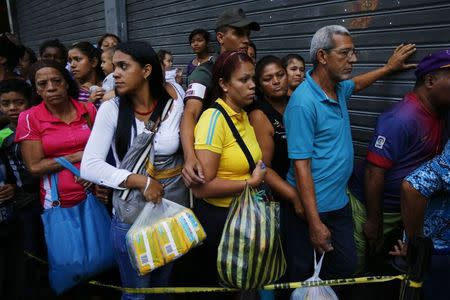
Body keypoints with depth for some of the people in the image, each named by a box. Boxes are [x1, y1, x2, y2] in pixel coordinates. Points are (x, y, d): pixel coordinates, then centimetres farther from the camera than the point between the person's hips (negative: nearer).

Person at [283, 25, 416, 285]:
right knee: (302, 276, 10)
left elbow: (356, 84, 31)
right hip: (313, 207, -8)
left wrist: (388, 67, 35)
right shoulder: (304, 102, -24)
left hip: (340, 202, 8)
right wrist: (314, 223, -24)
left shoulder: (338, 88, 3)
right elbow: (301, 165, -25)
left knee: (346, 267, 17)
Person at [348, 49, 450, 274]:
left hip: (405, 209, 8)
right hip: (370, 206, -8)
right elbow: (374, 172, -25)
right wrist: (374, 221, -20)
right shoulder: (401, 119, -26)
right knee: (359, 271, 10)